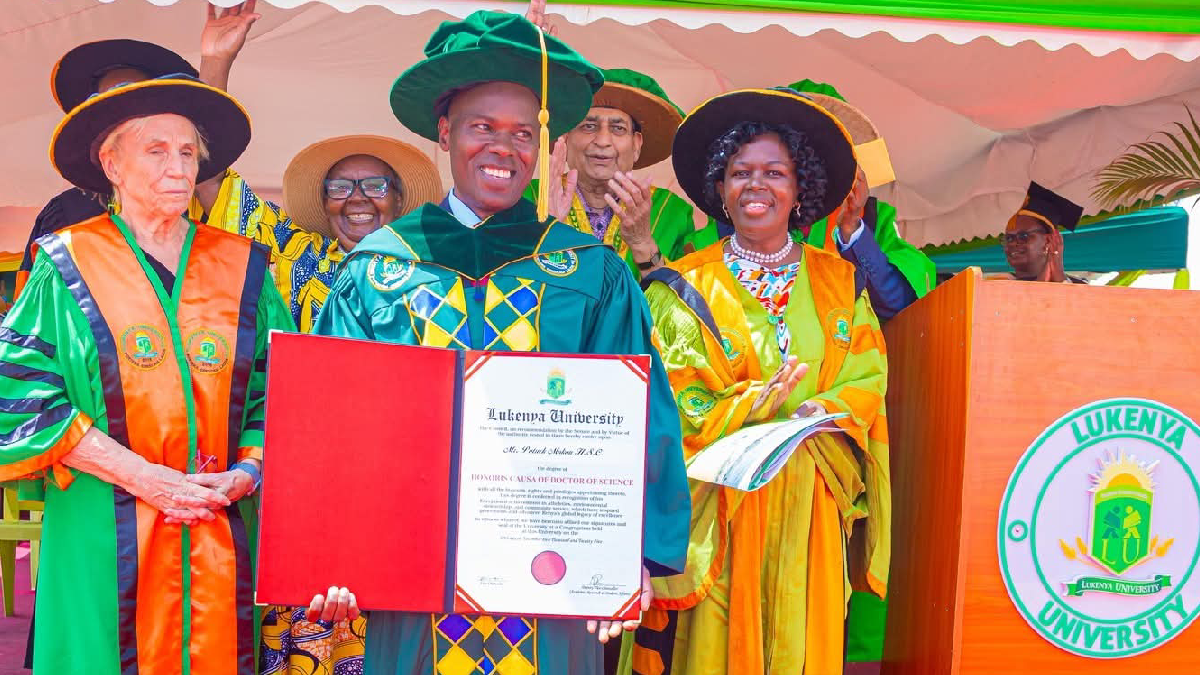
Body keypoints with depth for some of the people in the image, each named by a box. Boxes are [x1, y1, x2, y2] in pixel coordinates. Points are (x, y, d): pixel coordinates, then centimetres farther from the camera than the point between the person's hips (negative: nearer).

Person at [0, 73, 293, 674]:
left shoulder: (241, 267, 8)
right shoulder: (67, 264, 2)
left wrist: (246, 472, -10)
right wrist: (142, 477, -14)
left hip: (222, 532, 2)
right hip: (102, 538, -2)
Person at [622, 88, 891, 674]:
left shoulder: (839, 283, 10)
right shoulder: (685, 288, 1)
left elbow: (868, 376, 5)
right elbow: (664, 395, -7)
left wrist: (823, 411, -15)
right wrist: (747, 407, -21)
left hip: (809, 505, 3)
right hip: (717, 502, -2)